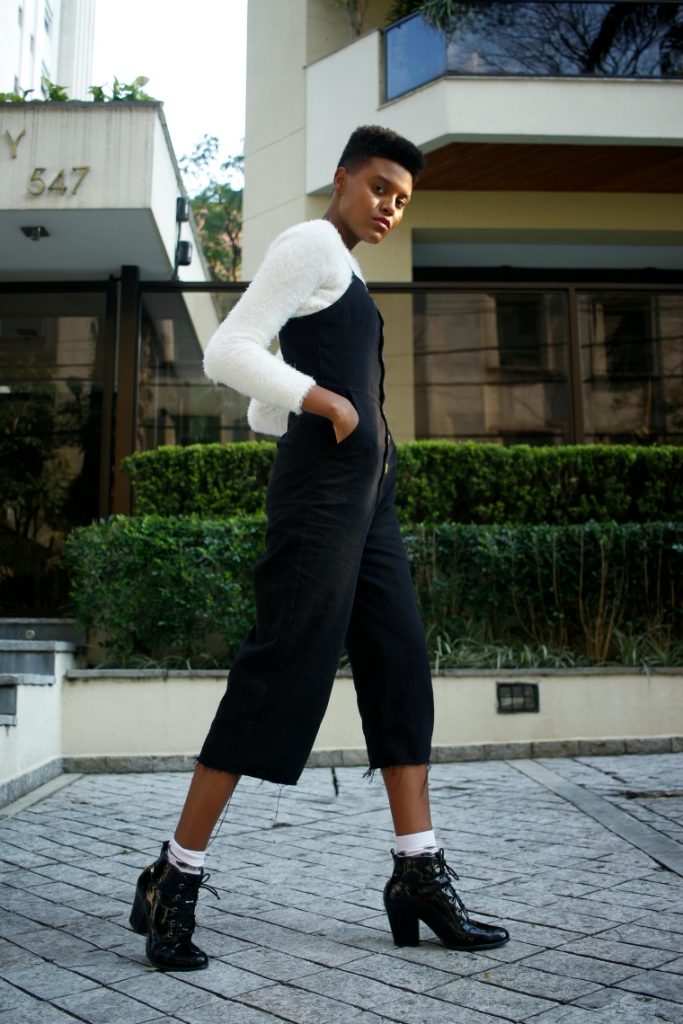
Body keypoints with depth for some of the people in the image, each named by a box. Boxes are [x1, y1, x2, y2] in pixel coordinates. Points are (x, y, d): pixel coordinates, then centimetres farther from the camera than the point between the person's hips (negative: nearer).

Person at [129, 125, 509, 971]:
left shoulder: (341, 272, 27)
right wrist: (326, 401, -19)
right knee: (284, 671, -11)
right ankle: (174, 880, -1)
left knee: (400, 665, 4)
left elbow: (262, 413, 25)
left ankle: (419, 874, 9)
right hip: (322, 488, -10)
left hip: (366, 494, 10)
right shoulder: (313, 241, 0)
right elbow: (227, 351, -13)